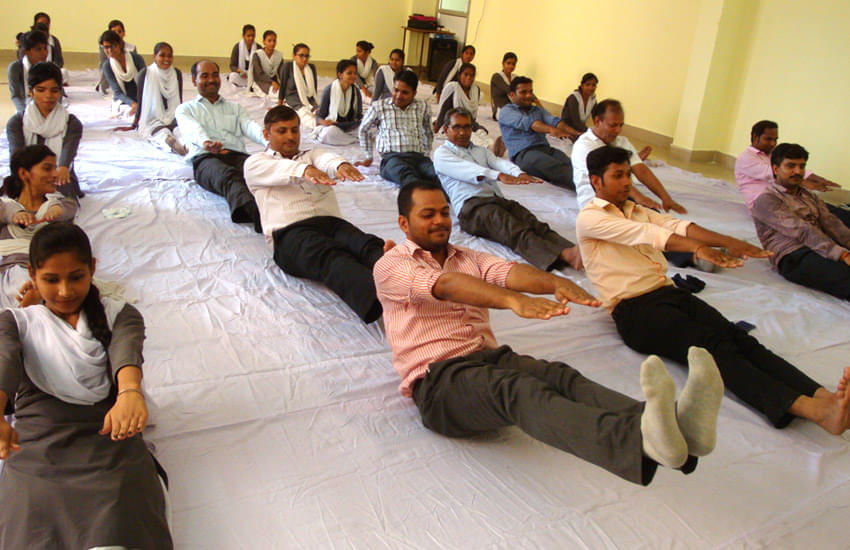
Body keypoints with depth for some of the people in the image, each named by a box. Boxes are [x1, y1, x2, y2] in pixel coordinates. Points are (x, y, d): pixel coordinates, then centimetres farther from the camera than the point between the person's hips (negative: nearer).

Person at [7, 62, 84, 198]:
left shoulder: (72, 123, 3)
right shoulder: (16, 123, 5)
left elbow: (68, 152, -17)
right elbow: (16, 154, -12)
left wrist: (62, 168, -43)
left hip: (62, 183, -1)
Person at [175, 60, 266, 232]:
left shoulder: (235, 107, 34)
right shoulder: (186, 108, 24)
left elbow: (249, 125, 11)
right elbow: (192, 128, -1)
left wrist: (267, 139, -15)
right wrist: (206, 142, -28)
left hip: (237, 155, 3)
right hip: (205, 158, -3)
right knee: (227, 176, -40)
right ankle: (253, 211, -71)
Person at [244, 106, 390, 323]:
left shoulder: (312, 155, 32)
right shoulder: (255, 162, 23)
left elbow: (326, 159, 5)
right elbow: (280, 170, -3)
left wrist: (340, 165, -22)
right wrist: (304, 170, -27)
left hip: (331, 221, 4)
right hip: (290, 231, -4)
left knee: (370, 246, -30)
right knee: (331, 257, -37)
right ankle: (378, 300, -65)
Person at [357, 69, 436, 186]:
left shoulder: (422, 107, 17)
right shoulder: (379, 107, 11)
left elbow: (429, 133, 35)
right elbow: (364, 130, 27)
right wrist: (368, 157, 28)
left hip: (418, 157, 3)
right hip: (391, 157, -3)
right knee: (406, 174, -43)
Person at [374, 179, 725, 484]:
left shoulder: (467, 258, 24)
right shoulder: (390, 266, 5)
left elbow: (509, 271, 1)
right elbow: (446, 286, -17)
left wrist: (556, 283, -24)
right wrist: (513, 301, -36)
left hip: (489, 358, 6)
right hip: (438, 381, -5)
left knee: (559, 376, -27)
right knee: (517, 389, -36)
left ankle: (677, 423, -54)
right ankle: (641, 440, -64)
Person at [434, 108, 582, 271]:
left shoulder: (481, 150, 33)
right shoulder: (442, 153, 14)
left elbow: (499, 162, 10)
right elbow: (466, 169, -8)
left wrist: (519, 173, -15)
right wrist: (499, 176, -25)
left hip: (498, 200, 6)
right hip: (470, 206, -6)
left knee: (534, 224, -25)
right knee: (514, 230, -33)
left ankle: (570, 251, -50)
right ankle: (565, 256, -56)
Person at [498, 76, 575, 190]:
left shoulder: (538, 110, 28)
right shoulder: (506, 111, 9)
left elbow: (554, 121, 7)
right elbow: (526, 122, -12)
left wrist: (574, 133, -16)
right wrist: (550, 129, -31)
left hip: (546, 149, 5)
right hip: (523, 153, -5)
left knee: (570, 164, -28)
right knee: (558, 168, -34)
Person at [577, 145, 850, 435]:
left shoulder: (636, 211, 26)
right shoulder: (589, 218, 2)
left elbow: (675, 226, 8)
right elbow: (641, 233, -16)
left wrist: (726, 241, -11)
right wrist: (696, 247, -31)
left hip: (669, 292, 7)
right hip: (634, 309, -7)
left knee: (738, 338, -18)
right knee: (714, 345, -28)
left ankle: (823, 397, -37)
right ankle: (810, 409, -43)